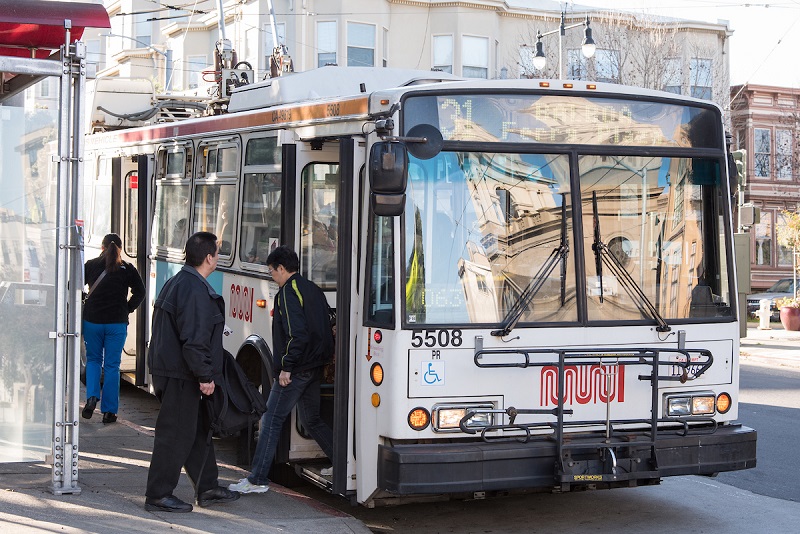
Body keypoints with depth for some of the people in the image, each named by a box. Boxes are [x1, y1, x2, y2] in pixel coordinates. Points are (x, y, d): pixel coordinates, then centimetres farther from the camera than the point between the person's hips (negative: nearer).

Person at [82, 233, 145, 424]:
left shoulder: (91, 265, 1)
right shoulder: (127, 269, -1)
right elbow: (139, 292, -4)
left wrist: (83, 306, 12)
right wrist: (127, 309, 6)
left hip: (92, 320, 1)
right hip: (117, 322, -1)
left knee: (93, 359, 18)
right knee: (112, 365, 5)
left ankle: (91, 397, -3)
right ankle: (109, 411, 5)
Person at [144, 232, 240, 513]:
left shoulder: (175, 283, 15)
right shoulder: (195, 290, -19)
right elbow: (194, 339, -24)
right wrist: (205, 376, -19)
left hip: (168, 369, 11)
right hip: (181, 374, -11)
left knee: (199, 429, 17)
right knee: (176, 434, -3)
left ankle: (207, 488, 25)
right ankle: (158, 495, 3)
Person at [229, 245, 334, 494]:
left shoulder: (289, 292, -13)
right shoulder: (314, 289, 15)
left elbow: (296, 333, -24)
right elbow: (325, 330, 18)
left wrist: (286, 366, -20)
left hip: (296, 370, -9)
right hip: (316, 366, 9)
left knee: (271, 420, -5)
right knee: (311, 419, 22)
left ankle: (257, 479, -6)